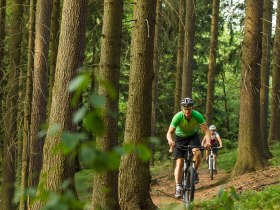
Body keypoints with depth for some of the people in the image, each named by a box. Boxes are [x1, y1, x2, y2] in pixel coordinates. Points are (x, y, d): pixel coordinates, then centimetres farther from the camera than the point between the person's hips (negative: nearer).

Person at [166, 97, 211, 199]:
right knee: (179, 163, -12)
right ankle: (178, 188, -10)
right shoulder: (178, 117, -29)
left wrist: (208, 141, -47)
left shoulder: (197, 116, -27)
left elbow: (206, 130, -28)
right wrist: (170, 140, -51)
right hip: (180, 137, -1)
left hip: (193, 135, 1)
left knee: (197, 153, -28)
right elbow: (169, 132, -29)